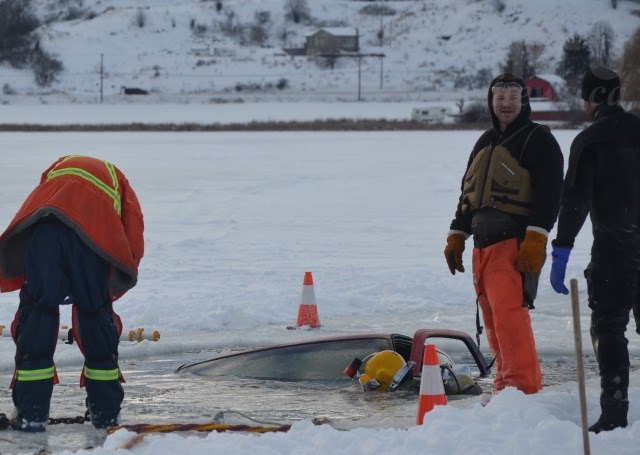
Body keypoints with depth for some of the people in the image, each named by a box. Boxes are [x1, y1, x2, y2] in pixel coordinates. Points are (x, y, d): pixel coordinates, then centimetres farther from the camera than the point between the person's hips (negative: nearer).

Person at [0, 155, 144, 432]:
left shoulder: (58, 168, 43)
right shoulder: (117, 180, 37)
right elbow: (133, 242, 21)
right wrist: (112, 289, 28)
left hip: (42, 229, 1)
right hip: (92, 233, -1)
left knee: (36, 311, 10)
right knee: (96, 315, 15)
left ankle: (31, 413, 8)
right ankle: (105, 412, 22)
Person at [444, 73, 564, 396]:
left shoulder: (539, 140, -3)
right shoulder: (485, 144, 21)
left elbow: (549, 193, -12)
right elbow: (468, 193, 27)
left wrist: (535, 239, -21)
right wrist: (456, 237, 21)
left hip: (517, 244, -8)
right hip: (483, 245, 8)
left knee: (508, 312, -19)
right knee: (493, 319, 7)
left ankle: (523, 386, -20)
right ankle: (506, 381, 14)